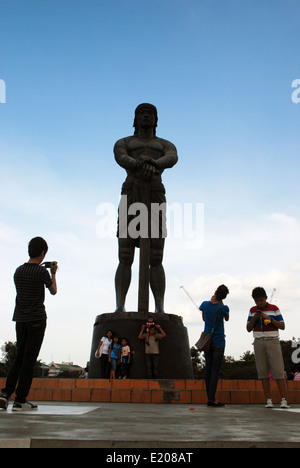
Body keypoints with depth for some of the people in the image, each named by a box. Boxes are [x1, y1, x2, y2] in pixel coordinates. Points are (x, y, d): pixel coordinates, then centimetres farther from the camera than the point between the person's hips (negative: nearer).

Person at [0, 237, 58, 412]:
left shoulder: (18, 271, 7)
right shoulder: (42, 271, -9)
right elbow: (54, 291, 5)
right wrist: (54, 273, 20)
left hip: (20, 319, 6)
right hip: (37, 319, -5)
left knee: (20, 358, 14)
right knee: (29, 359, -1)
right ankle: (20, 400, 2)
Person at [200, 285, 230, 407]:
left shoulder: (205, 304, -1)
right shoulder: (223, 308, -11)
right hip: (218, 342, -4)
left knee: (208, 369, 7)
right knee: (215, 370, -4)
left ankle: (209, 398, 10)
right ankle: (211, 399, -7)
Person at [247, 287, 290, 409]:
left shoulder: (274, 309, 3)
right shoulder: (253, 310, 11)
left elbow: (282, 326, 2)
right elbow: (249, 329, 12)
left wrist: (269, 318, -12)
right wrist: (254, 318, -7)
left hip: (272, 341, -2)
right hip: (258, 342, 3)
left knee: (278, 370, -8)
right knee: (263, 372, 0)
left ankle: (284, 400, -4)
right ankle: (268, 400, 4)